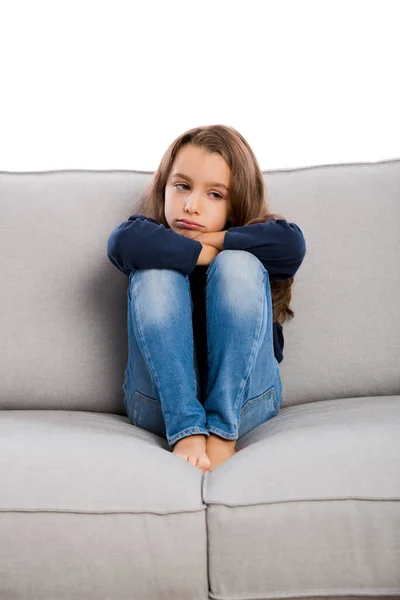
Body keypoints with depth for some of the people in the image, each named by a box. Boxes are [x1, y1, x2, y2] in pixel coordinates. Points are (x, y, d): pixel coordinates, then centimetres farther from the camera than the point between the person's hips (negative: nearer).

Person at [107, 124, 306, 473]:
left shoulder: (252, 233, 6)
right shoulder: (155, 233, 5)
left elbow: (291, 244, -20)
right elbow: (124, 241, -22)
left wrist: (209, 240, -13)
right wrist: (205, 253, -17)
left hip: (244, 396, 0)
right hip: (162, 400, 1)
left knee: (239, 265, -20)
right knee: (156, 272, -19)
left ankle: (222, 431, -24)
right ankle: (186, 431, -30)